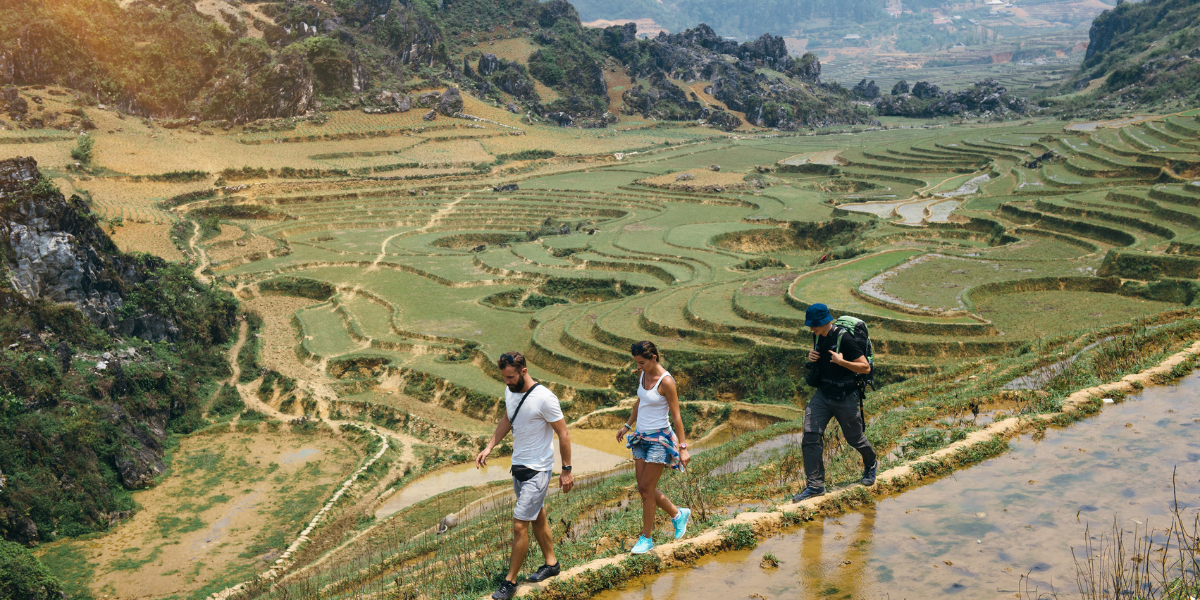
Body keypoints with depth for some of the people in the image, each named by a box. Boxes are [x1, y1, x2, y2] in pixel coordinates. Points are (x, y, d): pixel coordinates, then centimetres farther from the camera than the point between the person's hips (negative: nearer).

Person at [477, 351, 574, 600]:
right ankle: (551, 563, 39)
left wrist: (566, 470, -14)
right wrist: (489, 447, 8)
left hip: (537, 470, -8)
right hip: (518, 465, 8)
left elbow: (563, 435, -17)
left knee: (519, 525, -7)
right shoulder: (510, 392, 0)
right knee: (538, 518, 22)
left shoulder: (544, 398, -24)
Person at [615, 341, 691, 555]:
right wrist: (627, 425, 27)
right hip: (641, 438, 8)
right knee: (644, 489, 10)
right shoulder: (643, 375, 3)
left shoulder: (666, 381, -18)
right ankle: (678, 515, 30)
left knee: (646, 490, -3)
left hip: (659, 439, -8)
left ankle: (646, 539, 11)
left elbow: (676, 416, -16)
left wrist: (682, 447, -15)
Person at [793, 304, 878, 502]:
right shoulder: (819, 337, 3)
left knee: (855, 438, 12)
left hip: (845, 397, -6)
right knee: (810, 437, -7)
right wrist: (811, 357, -1)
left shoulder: (844, 339, -21)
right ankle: (815, 485, -1)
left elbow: (866, 367, -17)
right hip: (822, 394, 6)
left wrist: (842, 361, -30)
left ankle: (871, 464, 44)